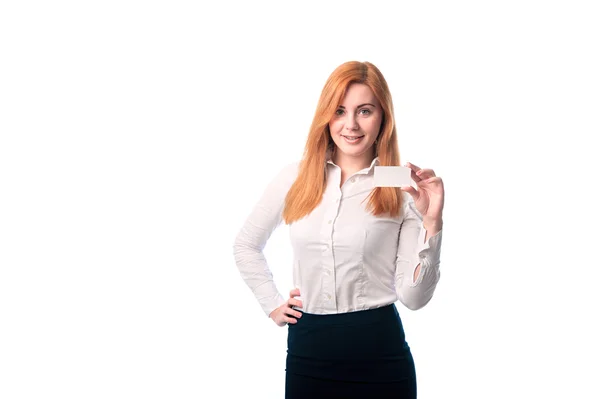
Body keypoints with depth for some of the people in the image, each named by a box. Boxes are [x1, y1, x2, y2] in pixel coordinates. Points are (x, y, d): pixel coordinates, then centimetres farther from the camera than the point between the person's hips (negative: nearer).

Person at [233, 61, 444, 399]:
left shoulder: (401, 189, -5)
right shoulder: (296, 177, 2)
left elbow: (414, 297, -8)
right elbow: (246, 245, 16)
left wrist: (432, 223, -17)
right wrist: (273, 304, 8)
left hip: (379, 352, -2)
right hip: (307, 349, 2)